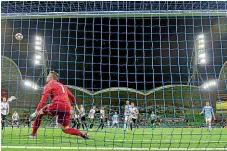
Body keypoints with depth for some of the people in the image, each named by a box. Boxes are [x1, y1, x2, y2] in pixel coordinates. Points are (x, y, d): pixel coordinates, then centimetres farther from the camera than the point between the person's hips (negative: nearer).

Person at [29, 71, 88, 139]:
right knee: (65, 129, 15)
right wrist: (75, 105, 44)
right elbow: (72, 96, 33)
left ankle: (33, 134, 15)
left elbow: (43, 100, 0)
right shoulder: (62, 85, 29)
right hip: (67, 108, 6)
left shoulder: (49, 85, 11)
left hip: (57, 105, -5)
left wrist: (37, 111, -1)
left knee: (40, 113, 18)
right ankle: (83, 135, -3)